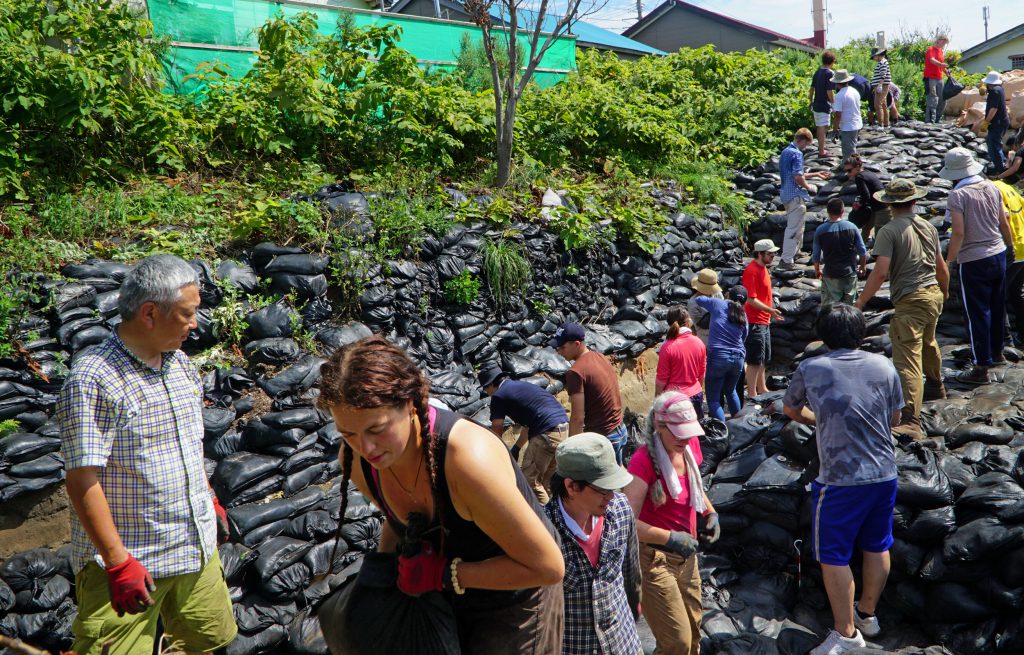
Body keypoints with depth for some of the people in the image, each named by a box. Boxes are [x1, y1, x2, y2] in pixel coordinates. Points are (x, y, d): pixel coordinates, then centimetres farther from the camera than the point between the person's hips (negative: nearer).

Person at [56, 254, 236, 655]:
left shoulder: (180, 363, 6)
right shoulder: (93, 381, -20)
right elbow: (82, 481, -22)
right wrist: (118, 563, -22)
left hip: (198, 548, 8)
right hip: (128, 558, -7)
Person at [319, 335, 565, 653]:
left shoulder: (469, 458, -40)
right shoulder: (355, 461, -19)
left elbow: (548, 567, -32)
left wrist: (444, 574, -29)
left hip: (514, 601, -5)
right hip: (445, 593, 6)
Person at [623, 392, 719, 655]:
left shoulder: (689, 446, -2)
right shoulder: (644, 459, -23)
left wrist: (711, 512, 4)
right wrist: (671, 538, -26)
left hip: (686, 556, 7)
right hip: (655, 560, -7)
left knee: (693, 629, 19)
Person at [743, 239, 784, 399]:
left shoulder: (763, 268, 13)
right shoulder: (751, 271, -18)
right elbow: (751, 299, -23)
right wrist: (770, 310, -26)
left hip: (764, 321, 10)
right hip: (754, 321, -10)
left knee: (763, 359, 19)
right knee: (754, 360, -5)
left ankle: (761, 389, 30)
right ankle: (751, 394, 0)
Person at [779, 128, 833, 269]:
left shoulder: (785, 152, 14)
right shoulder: (797, 154, -16)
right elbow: (798, 177, -25)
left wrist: (816, 174, 26)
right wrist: (809, 187, -7)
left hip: (786, 193, 10)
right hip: (795, 195, -10)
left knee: (794, 226, 22)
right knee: (794, 228, -5)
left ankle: (795, 252, 34)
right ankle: (787, 260, -4)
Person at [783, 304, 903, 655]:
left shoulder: (810, 369, -8)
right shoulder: (884, 366, 0)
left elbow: (790, 409, 9)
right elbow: (894, 419, 10)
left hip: (841, 481, -5)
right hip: (884, 474, 5)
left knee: (833, 556, 8)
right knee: (877, 547, 20)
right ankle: (867, 613, 37)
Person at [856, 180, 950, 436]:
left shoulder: (888, 231, -12)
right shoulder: (928, 227, 11)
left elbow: (880, 271, -21)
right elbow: (941, 267, 19)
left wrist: (860, 303, -17)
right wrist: (945, 291, 37)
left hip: (909, 301, -8)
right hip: (933, 295, 8)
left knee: (908, 359, -14)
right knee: (928, 343, 32)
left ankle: (911, 421, -24)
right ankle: (936, 386, 56)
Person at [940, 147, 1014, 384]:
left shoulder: (958, 195, -16)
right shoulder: (991, 187, 3)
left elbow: (959, 233, -22)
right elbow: (1003, 223, 9)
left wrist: (949, 261, -14)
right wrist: (1010, 246, 24)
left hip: (974, 262, -7)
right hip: (998, 255, 7)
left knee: (977, 313, -1)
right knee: (997, 307, 21)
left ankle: (981, 368, 3)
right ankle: (997, 351, 39)